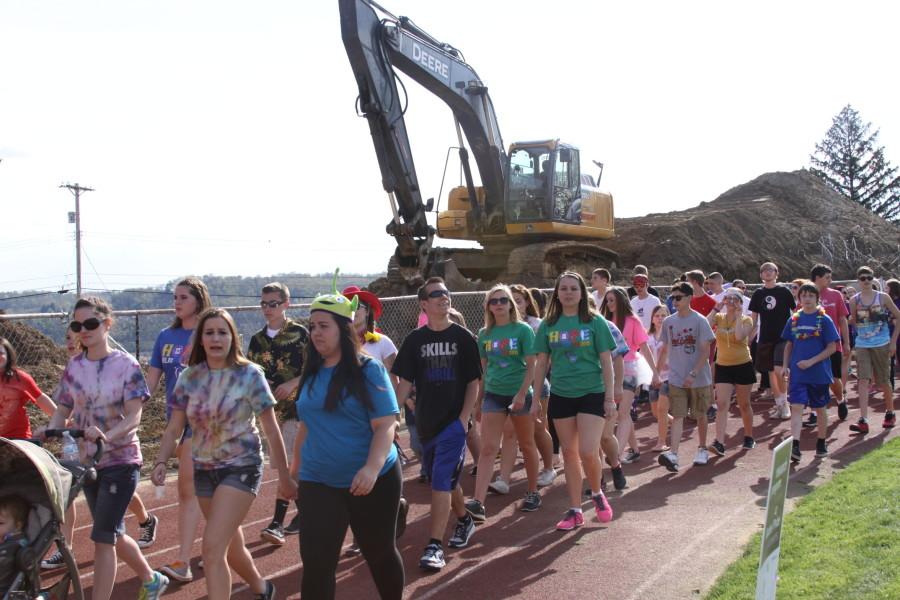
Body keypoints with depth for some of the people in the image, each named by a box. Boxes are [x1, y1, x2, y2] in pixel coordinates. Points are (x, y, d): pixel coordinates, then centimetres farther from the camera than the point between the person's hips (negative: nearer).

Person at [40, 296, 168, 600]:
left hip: (120, 461, -6)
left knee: (103, 537, -11)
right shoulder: (73, 367, 4)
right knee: (112, 534, 17)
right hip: (87, 461, 6)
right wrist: (47, 432, -16)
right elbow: (62, 411, 5)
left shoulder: (126, 365, -10)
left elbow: (133, 417, -16)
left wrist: (108, 436, -35)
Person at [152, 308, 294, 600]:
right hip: (203, 470, 5)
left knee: (212, 548, -16)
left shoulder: (249, 375, -10)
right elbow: (174, 428, 3)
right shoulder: (189, 377, 0)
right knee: (231, 547, 19)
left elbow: (272, 430, -6)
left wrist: (284, 477, -3)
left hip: (241, 468, -5)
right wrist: (161, 461, -15)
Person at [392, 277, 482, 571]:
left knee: (441, 481, -12)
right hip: (426, 423, 3)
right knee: (447, 480, 16)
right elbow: (405, 382, 2)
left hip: (454, 422, -3)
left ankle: (435, 546, -10)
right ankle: (464, 521, 40)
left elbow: (473, 382, 0)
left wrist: (464, 419, -9)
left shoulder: (463, 337, -2)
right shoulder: (414, 340, 3)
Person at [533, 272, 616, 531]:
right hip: (561, 395, 3)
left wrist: (609, 397, -5)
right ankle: (575, 511, 17)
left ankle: (597, 494, 18)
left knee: (588, 452, -11)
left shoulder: (595, 322, -2)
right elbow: (541, 364, 9)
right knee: (569, 452, 8)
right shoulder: (548, 325, 5)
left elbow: (606, 361, -1)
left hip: (592, 393, -3)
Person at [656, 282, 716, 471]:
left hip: (699, 379, -2)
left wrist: (693, 374, -19)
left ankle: (702, 450, 29)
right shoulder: (668, 322, 4)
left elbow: (705, 351, -11)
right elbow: (665, 349, 14)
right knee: (677, 416, -5)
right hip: (676, 379, 3)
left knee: (700, 415, 11)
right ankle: (672, 454, -15)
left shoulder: (699, 321, -9)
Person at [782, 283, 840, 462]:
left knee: (820, 409, 12)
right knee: (796, 407, -10)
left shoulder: (824, 320, -5)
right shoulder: (794, 319, 5)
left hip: (819, 373, -2)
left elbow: (831, 348, -7)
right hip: (797, 373, 2)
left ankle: (821, 444, 28)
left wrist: (811, 361, -16)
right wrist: (785, 366, 4)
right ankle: (795, 446, -16)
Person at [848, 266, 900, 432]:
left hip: (882, 345, -1)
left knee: (884, 381, 9)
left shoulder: (883, 297, -2)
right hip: (862, 346, 1)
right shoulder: (854, 301, 2)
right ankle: (863, 421, -18)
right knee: (863, 380, -12)